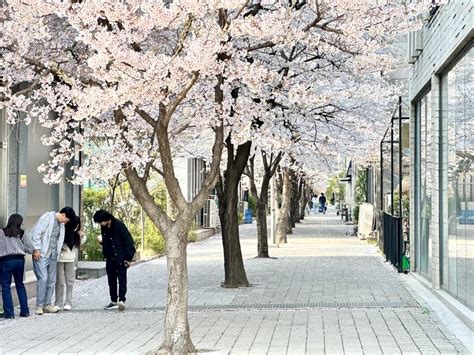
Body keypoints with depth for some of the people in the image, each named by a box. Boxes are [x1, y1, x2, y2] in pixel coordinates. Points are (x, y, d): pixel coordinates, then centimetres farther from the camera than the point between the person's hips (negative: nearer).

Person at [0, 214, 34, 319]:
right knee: (20, 285, 16)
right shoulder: (22, 233, 5)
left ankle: (9, 313, -1)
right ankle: (24, 311, 16)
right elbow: (30, 248, 4)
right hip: (19, 260, 3)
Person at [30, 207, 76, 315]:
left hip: (53, 255, 8)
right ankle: (39, 306, -7)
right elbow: (36, 233, -12)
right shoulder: (47, 217, -8)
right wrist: (37, 249, -15)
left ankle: (47, 305, 14)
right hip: (42, 254, -8)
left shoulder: (61, 224, 15)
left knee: (52, 280, 7)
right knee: (43, 278, -13)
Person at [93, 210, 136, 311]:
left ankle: (121, 300, -11)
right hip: (110, 259, 7)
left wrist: (128, 258, -16)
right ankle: (113, 301, 14)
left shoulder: (119, 225, -15)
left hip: (121, 258, -7)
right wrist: (101, 241, -4)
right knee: (111, 280, 8)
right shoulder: (104, 228, 6)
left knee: (122, 279, -8)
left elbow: (128, 241, -14)